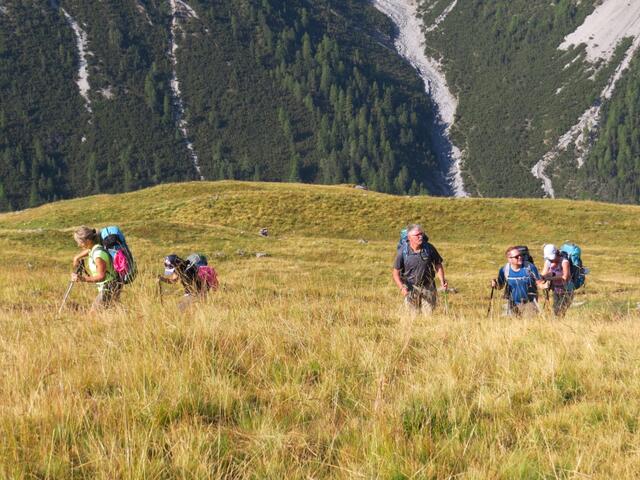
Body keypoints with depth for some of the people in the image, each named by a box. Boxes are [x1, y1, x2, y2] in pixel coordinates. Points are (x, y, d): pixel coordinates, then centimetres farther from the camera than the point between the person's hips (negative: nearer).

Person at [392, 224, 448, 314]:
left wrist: (442, 281, -10)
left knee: (429, 313, 2)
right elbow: (396, 272, -6)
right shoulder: (403, 251, -12)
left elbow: (438, 265, 4)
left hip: (428, 287, 1)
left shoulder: (429, 248, -8)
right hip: (411, 287, -1)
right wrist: (402, 287, -20)